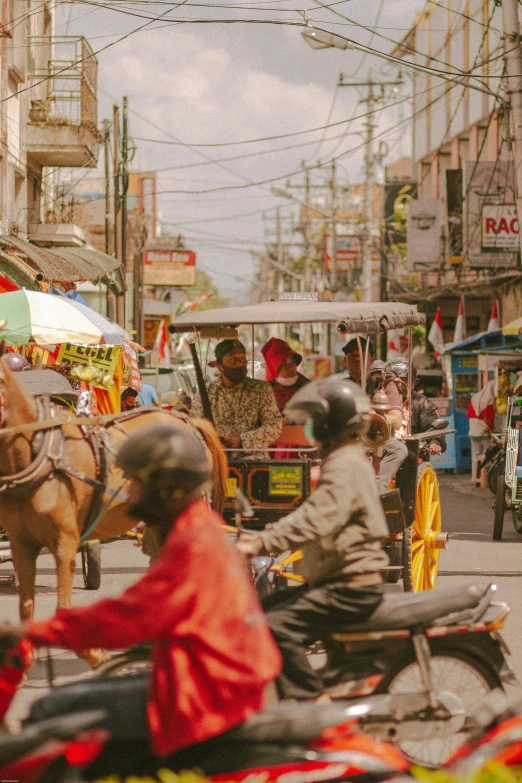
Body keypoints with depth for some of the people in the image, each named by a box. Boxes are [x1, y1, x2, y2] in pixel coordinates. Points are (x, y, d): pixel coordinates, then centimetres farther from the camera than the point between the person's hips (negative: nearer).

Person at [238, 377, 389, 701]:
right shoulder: (343, 461, 18)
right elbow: (314, 515, 24)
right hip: (340, 580, 11)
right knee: (265, 607, 13)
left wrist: (261, 544, -35)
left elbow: (315, 519, -30)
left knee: (278, 626, -23)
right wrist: (263, 537, 19)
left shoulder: (346, 466, -17)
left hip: (352, 587, -11)